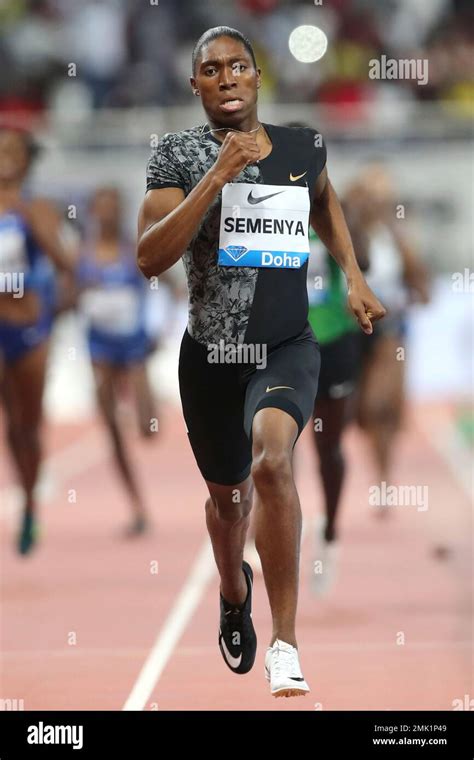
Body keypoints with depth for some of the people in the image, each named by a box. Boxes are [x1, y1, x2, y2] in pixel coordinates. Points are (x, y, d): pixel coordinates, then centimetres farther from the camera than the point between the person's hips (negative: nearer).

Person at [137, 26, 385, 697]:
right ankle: (234, 592, 55)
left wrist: (354, 276, 13)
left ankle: (285, 643, -23)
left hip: (286, 348, -1)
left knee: (271, 463, -29)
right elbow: (151, 258, -21)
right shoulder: (180, 153, -8)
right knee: (229, 495, 19)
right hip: (211, 354, 1)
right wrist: (218, 175, -26)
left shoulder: (302, 147, 0)